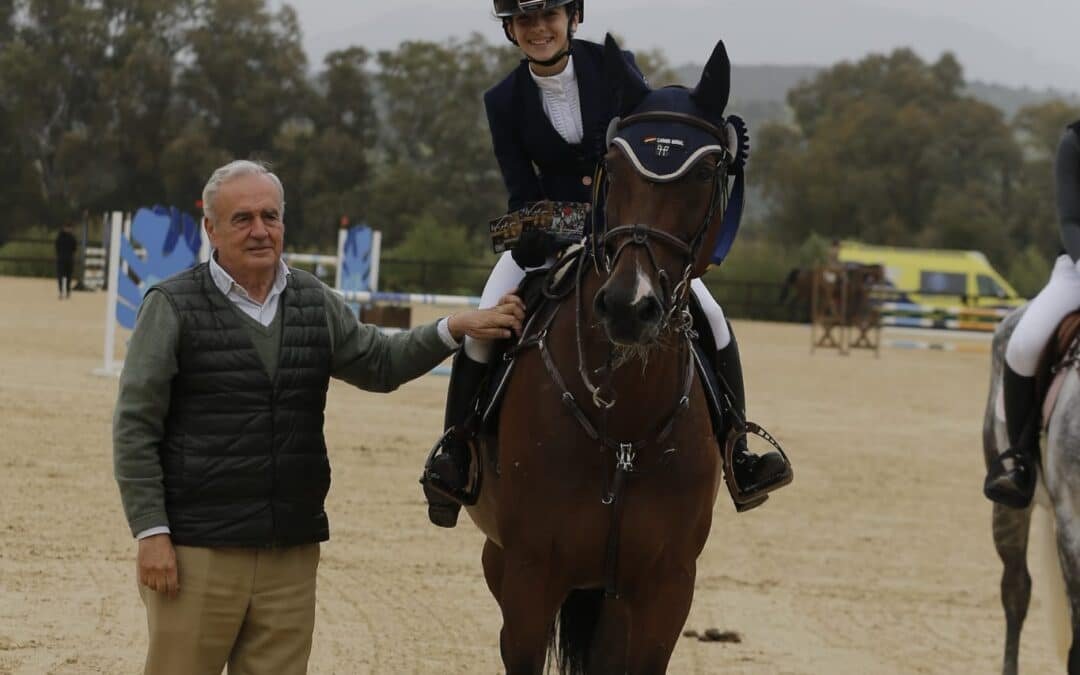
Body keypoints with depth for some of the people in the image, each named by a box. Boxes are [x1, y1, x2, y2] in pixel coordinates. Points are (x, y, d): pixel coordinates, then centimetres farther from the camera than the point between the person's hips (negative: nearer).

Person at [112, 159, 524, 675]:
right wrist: (150, 533, -12)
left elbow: (380, 365, 23)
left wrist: (455, 329, 8)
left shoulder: (316, 304, 11)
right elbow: (135, 428, -5)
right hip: (197, 550, -5)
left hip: (292, 550, 5)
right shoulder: (172, 307, -4)